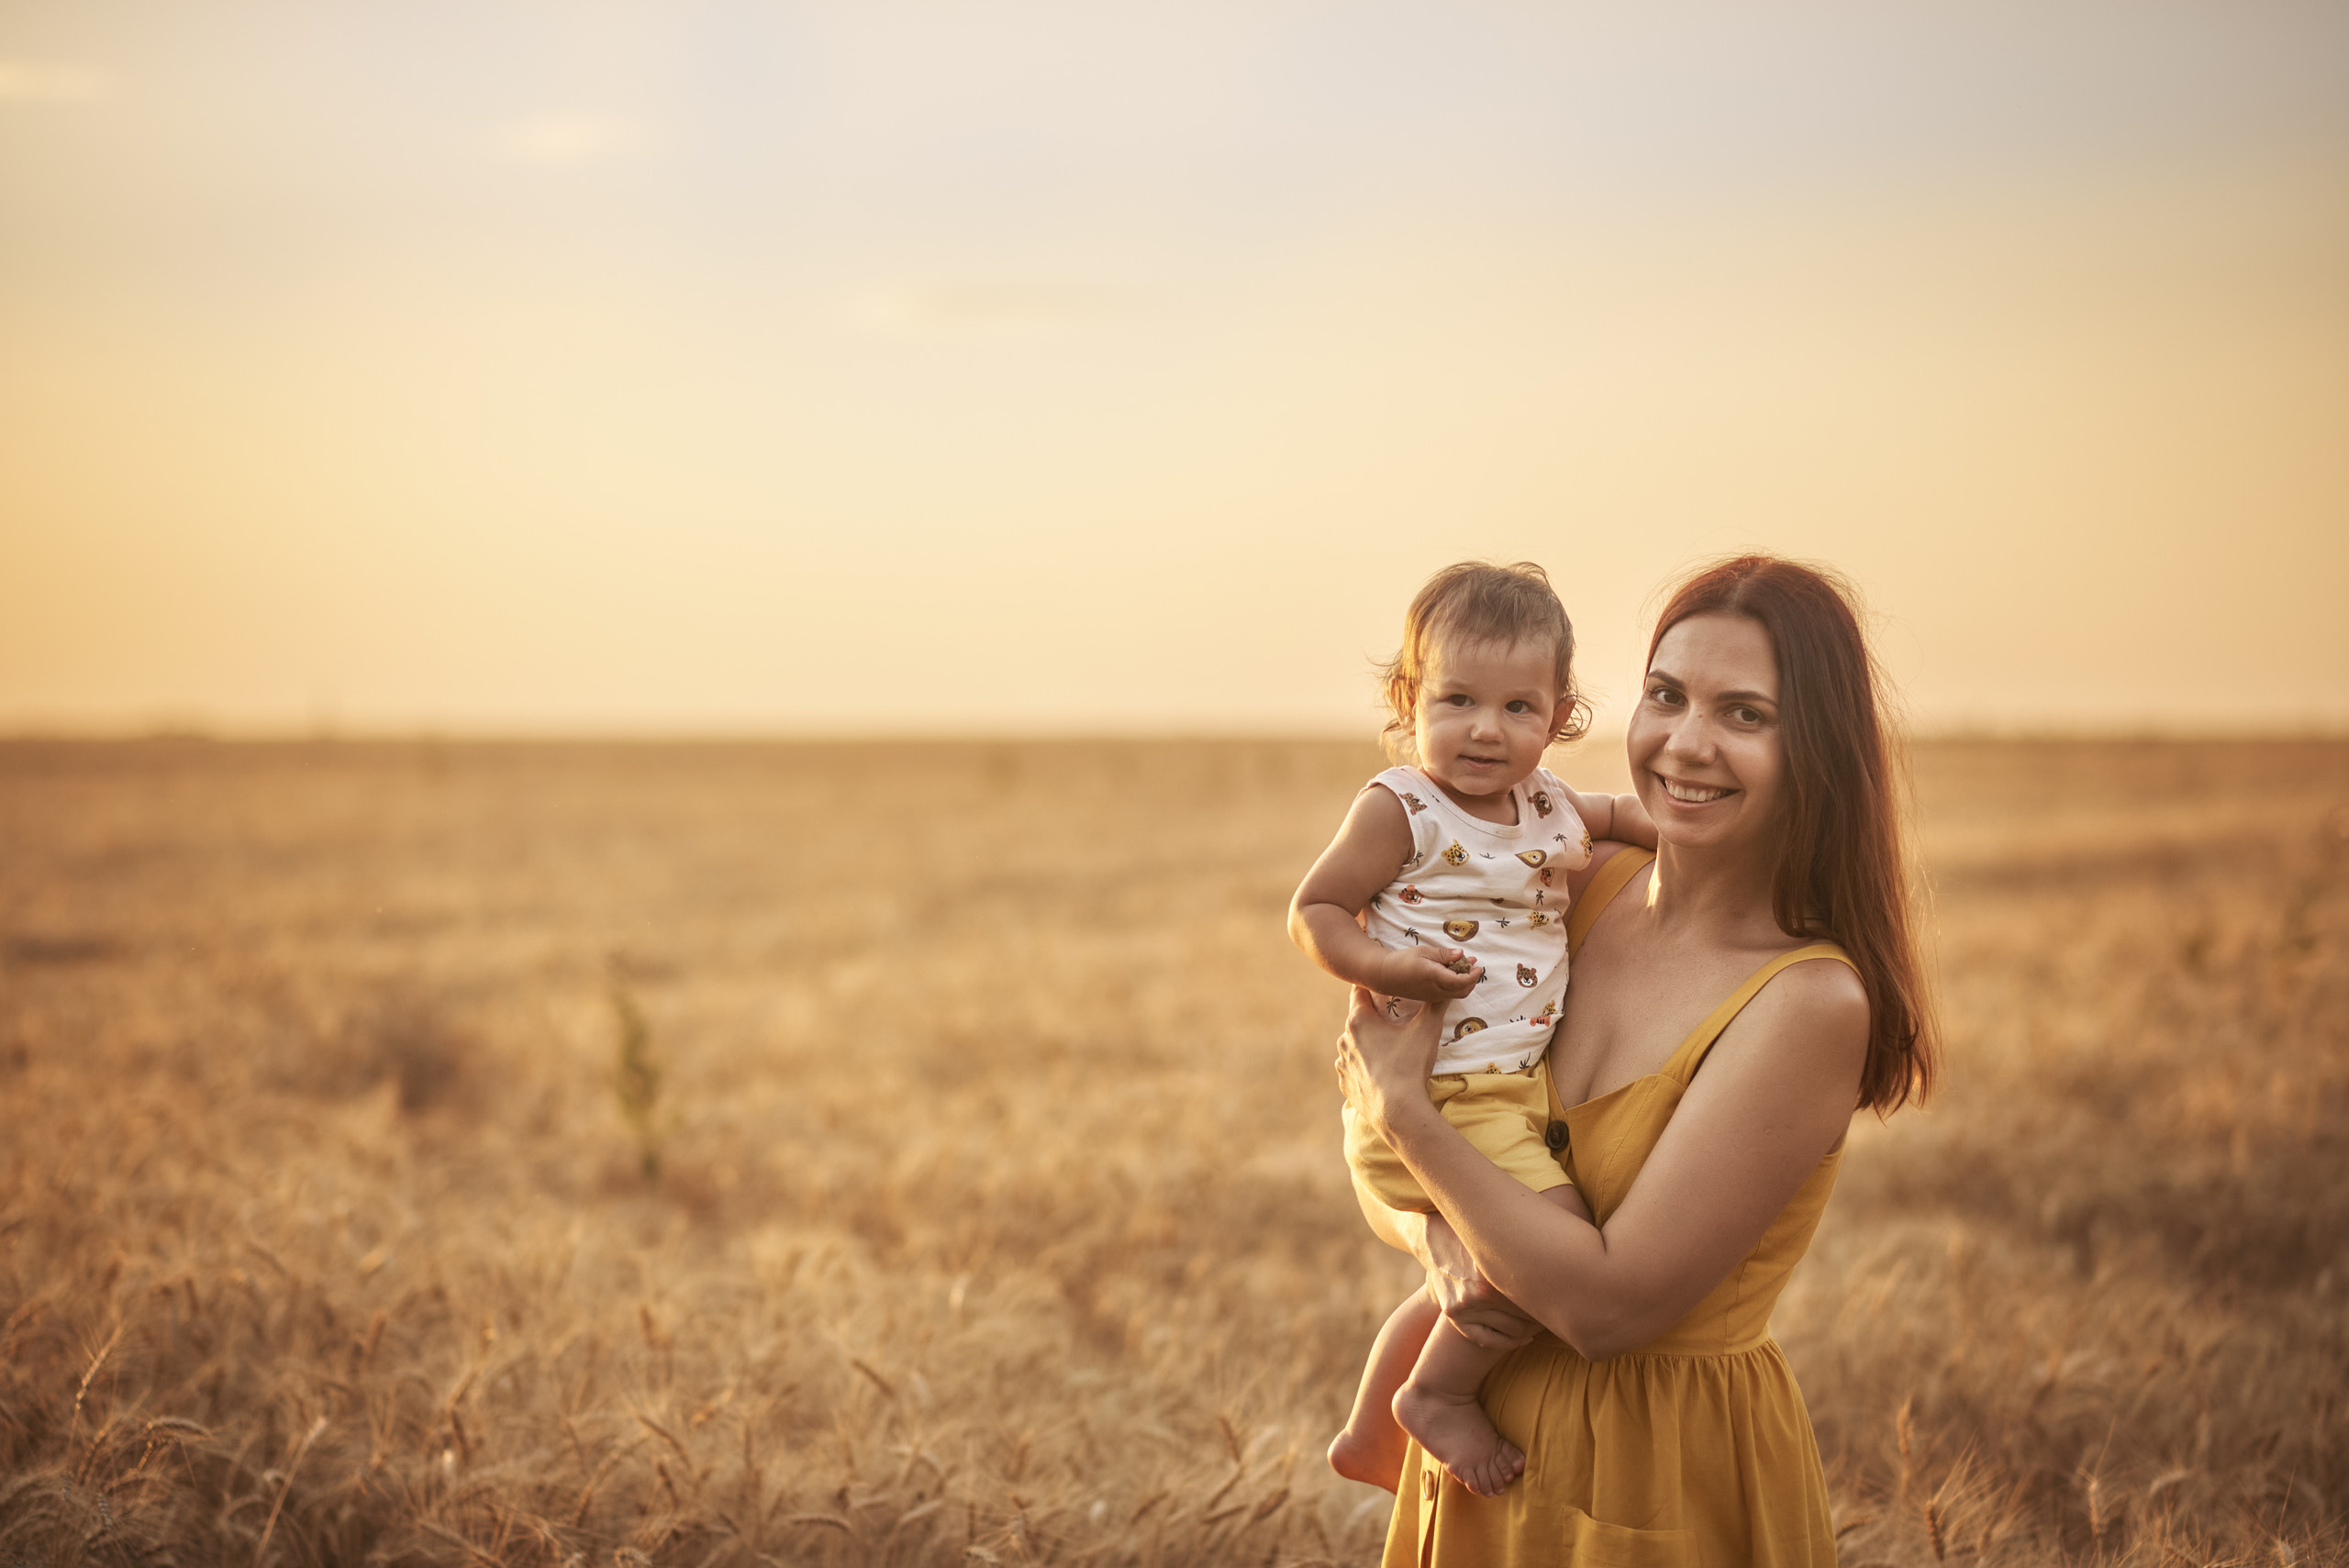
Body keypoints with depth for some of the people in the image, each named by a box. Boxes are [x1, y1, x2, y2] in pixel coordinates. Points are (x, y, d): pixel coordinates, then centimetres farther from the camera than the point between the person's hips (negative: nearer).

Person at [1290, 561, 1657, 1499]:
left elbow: (1615, 813, 30)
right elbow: (1313, 911, -9)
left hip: (1508, 1095, 9)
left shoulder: (1546, 805, 8)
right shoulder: (1400, 809, -12)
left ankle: (1370, 1438, 44)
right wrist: (1384, 967, -26)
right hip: (1434, 1096, -9)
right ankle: (1437, 1392, -2)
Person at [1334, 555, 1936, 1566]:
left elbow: (1611, 1303, -24)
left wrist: (1403, 1109, -17)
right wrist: (1445, 1245, -19)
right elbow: (1378, 1175, 3)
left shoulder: (1811, 1004, -21)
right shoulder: (1581, 891, -3)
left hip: (1669, 1486, -5)